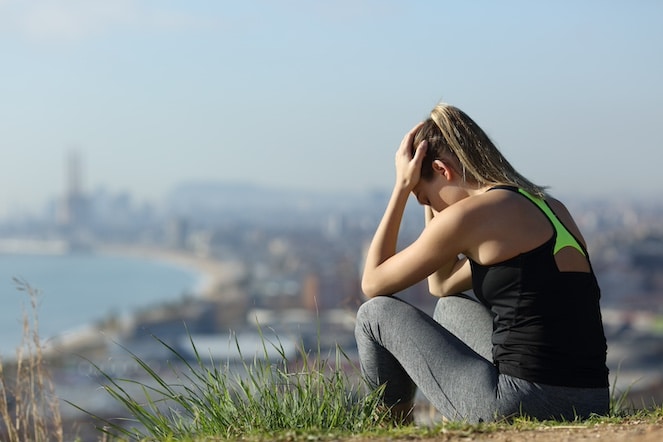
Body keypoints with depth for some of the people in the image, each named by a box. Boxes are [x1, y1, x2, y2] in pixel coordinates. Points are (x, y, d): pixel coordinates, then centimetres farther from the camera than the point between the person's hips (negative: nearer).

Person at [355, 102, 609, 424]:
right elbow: (441, 284, 28)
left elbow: (373, 283, 5)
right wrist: (432, 198, 24)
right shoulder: (550, 208, 16)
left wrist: (402, 186, 9)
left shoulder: (471, 214, -8)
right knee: (451, 308, 32)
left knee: (377, 313, 11)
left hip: (520, 406, -8)